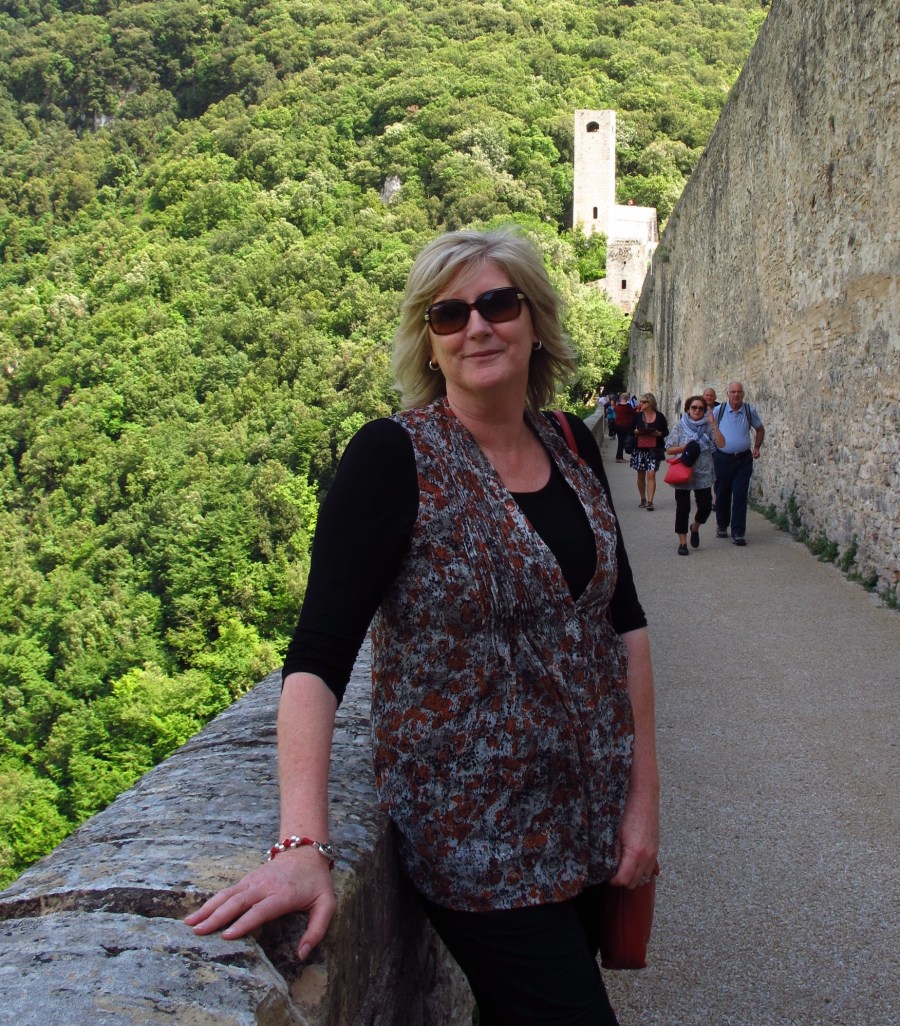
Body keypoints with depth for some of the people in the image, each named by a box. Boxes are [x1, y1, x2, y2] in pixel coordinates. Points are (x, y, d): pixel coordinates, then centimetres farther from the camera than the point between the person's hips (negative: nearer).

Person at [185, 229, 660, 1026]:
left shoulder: (573, 446, 3)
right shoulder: (395, 458, -15)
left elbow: (624, 622, 8)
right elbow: (319, 655, -23)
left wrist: (645, 792, 4)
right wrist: (302, 845, -34)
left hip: (590, 821, 6)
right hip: (476, 835, -5)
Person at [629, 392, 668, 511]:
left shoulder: (659, 416, -1)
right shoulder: (638, 416, 4)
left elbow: (666, 431, 3)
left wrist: (658, 434, -16)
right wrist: (636, 432, -14)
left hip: (654, 450, -3)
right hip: (639, 449, 3)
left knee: (651, 475, -11)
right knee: (641, 475, 10)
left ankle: (650, 501, -12)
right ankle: (643, 499, 24)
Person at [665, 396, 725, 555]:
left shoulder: (708, 426, 4)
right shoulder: (680, 426, 1)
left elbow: (721, 443, -10)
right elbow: (669, 450, 1)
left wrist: (713, 423, -15)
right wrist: (685, 448, -16)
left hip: (703, 474, 1)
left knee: (705, 506, -2)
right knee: (683, 509, 0)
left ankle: (695, 528, 30)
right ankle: (682, 543, 11)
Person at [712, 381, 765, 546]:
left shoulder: (750, 411, 2)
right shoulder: (719, 410, -2)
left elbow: (760, 430, 17)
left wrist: (757, 447, 7)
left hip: (743, 460, 0)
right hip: (722, 458, 0)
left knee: (740, 496, -7)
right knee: (722, 495, 10)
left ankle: (738, 533, -4)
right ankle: (722, 526, 30)